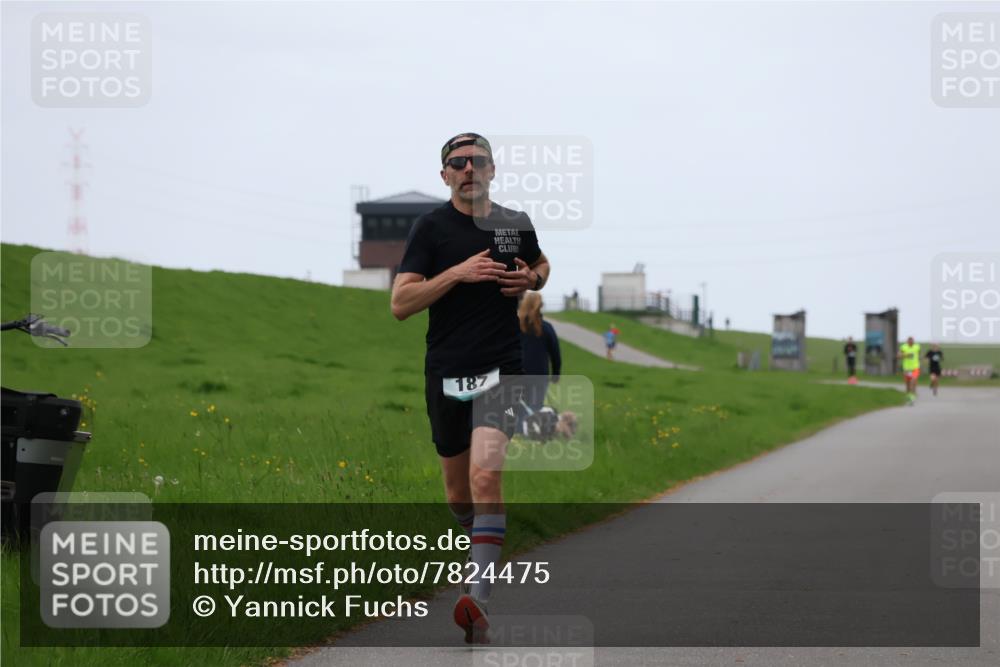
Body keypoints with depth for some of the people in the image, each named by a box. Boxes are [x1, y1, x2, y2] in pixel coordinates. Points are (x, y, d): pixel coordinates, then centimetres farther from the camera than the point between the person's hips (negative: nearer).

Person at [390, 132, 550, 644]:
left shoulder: (516, 224, 6)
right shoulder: (431, 227, -2)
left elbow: (541, 265, 28)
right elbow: (400, 304, -9)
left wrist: (531, 279, 4)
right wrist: (458, 272, -19)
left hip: (501, 369, -1)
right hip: (446, 372, 1)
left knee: (485, 473, -21)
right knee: (457, 490, 13)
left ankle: (477, 599, -28)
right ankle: (480, 543, 47)